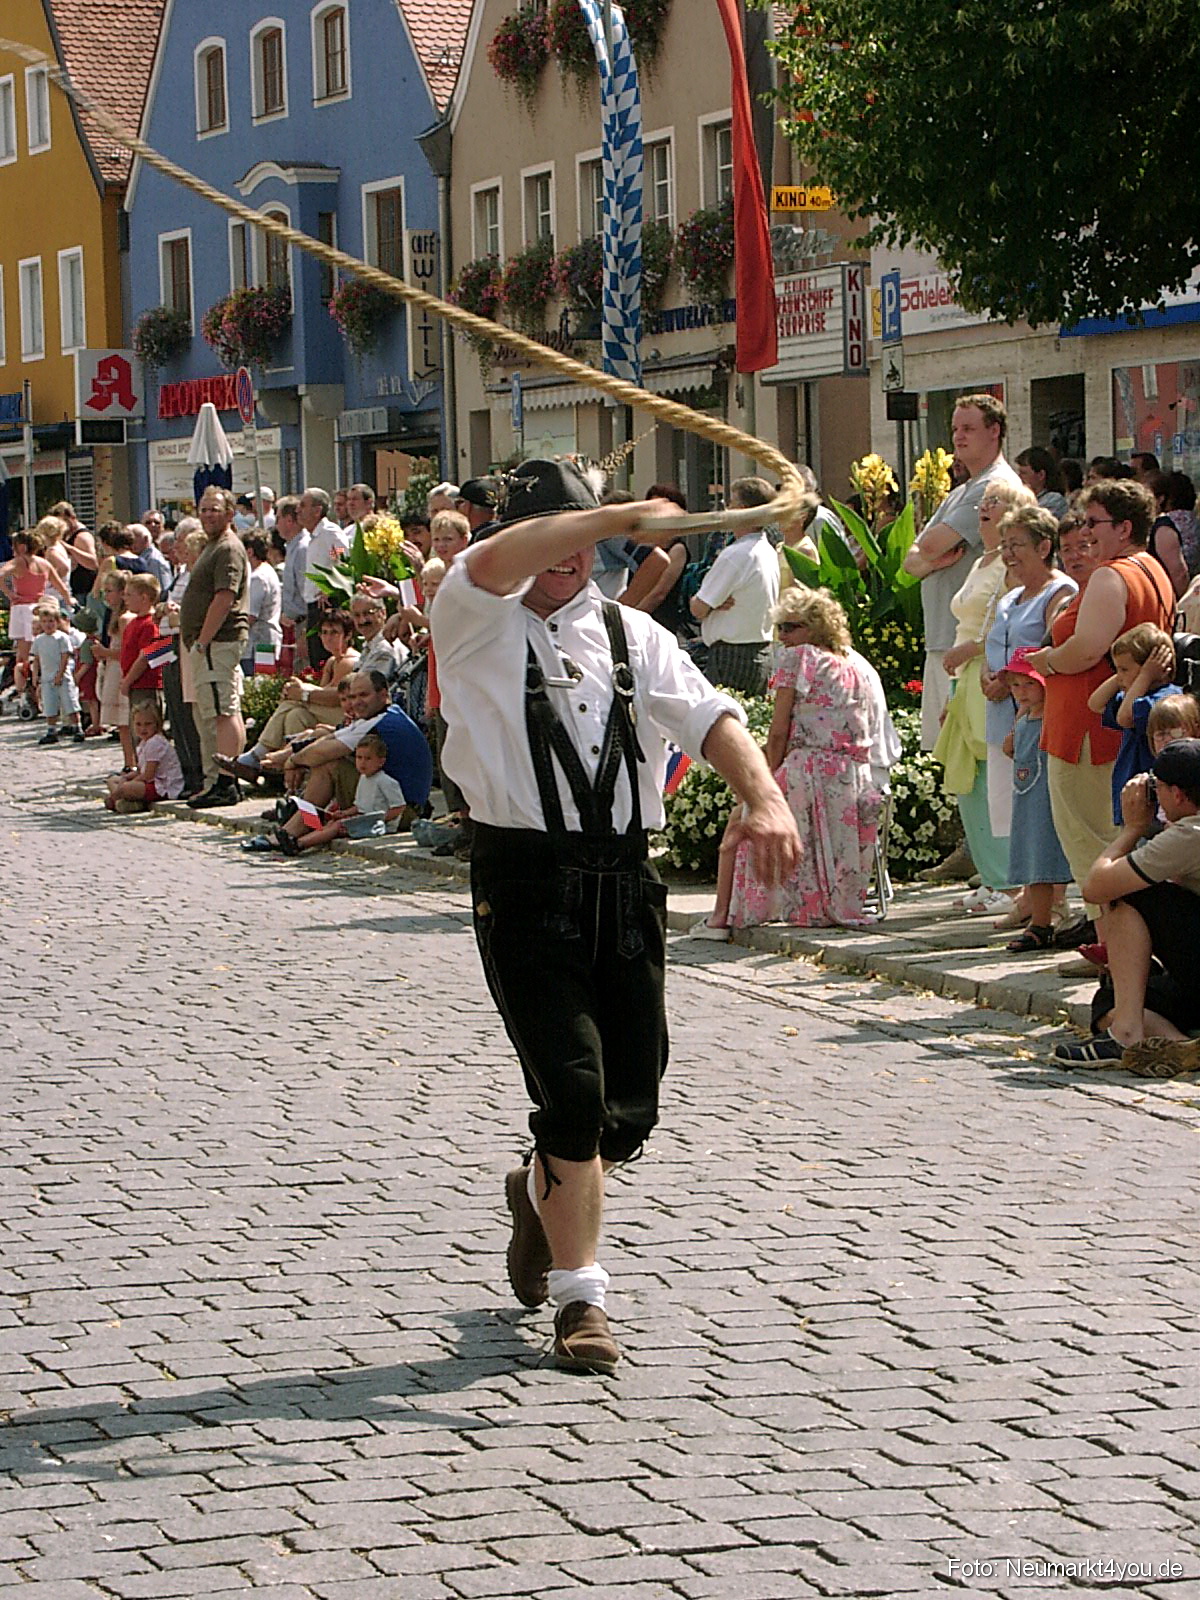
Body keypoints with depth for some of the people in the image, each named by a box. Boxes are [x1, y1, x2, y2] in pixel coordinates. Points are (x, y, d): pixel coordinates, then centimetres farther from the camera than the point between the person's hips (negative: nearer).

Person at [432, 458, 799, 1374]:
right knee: (573, 1087, -12)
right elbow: (496, 563, -22)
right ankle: (579, 1297, 0)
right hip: (526, 882, -4)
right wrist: (624, 515, -26)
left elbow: (710, 717, -1)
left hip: (624, 883, 4)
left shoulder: (631, 635, 13)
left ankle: (544, 1194, 40)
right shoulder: (477, 624, 1)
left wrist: (764, 798, -20)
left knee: (630, 1106, 8)